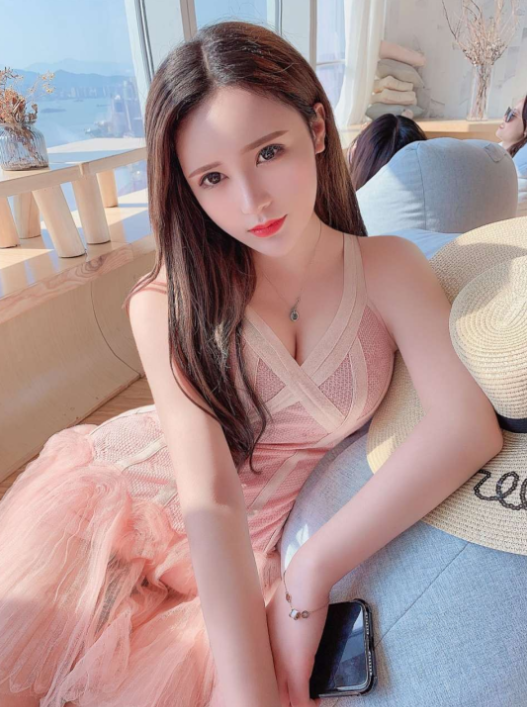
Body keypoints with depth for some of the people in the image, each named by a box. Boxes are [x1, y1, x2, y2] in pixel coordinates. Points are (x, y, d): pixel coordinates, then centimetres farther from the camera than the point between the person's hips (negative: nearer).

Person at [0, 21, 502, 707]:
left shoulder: (388, 269, -10)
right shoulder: (170, 302, -16)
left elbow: (470, 425, -22)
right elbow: (209, 499, -20)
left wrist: (316, 566, -26)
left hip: (254, 541, 1)